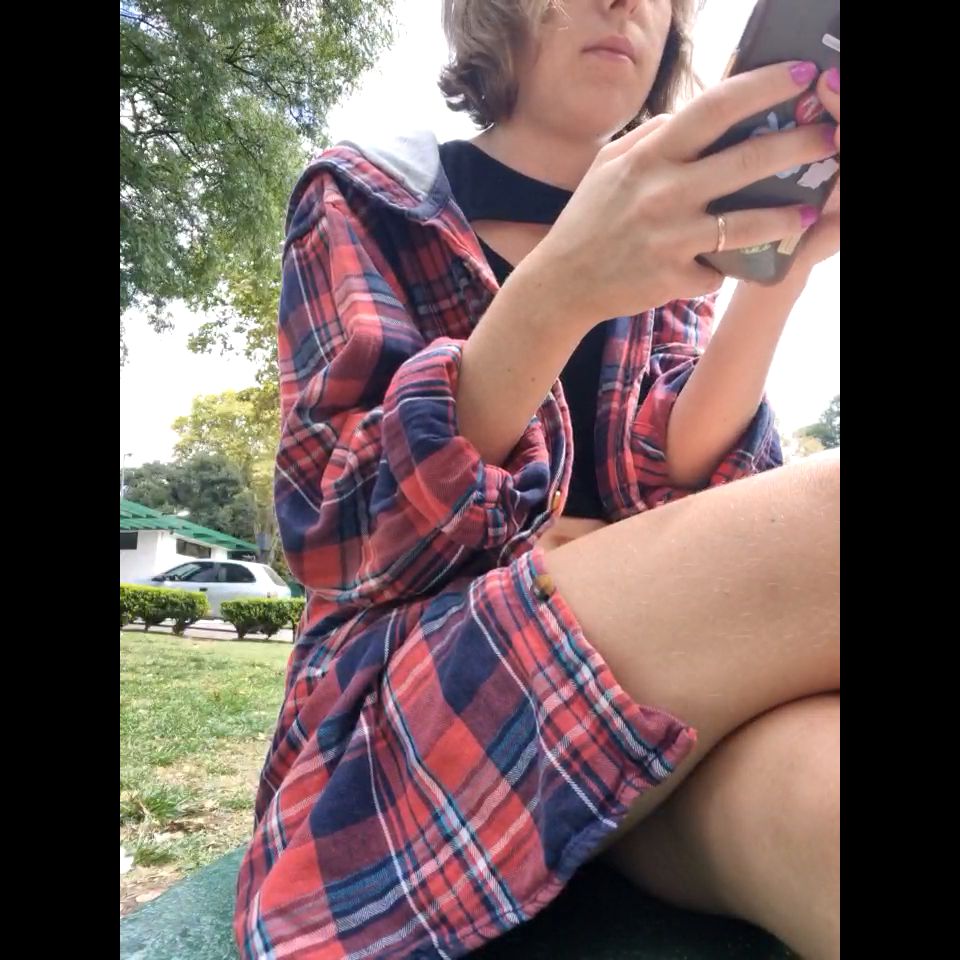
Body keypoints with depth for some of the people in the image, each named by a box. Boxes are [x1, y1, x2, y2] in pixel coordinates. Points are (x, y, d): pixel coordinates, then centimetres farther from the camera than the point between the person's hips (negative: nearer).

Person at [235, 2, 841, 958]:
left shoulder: (665, 231, 16)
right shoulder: (365, 200, 4)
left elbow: (679, 488, 2)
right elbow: (341, 533, -10)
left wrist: (777, 273, -13)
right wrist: (559, 291, -23)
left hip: (654, 690, 4)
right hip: (401, 716, -3)